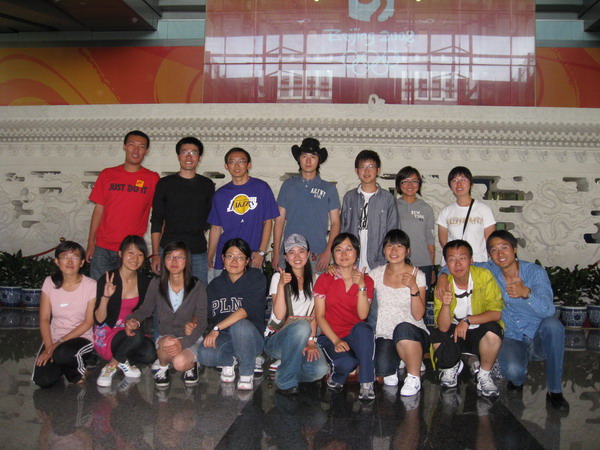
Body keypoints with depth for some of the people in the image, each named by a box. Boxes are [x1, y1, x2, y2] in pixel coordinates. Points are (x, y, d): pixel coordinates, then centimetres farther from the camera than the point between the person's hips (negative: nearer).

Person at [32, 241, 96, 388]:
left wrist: (60, 342, -16)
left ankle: (78, 369, -1)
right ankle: (60, 365, 16)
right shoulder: (50, 283, -1)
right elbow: (44, 319, 0)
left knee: (63, 353, -37)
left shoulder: (91, 285, -10)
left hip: (81, 338, -3)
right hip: (53, 339, 3)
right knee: (43, 380, -19)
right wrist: (48, 346, -14)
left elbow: (88, 322, -10)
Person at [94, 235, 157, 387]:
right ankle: (111, 366, -7)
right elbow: (99, 320, -14)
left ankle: (122, 361, 5)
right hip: (105, 336, -4)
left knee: (149, 353, -27)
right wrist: (105, 297, -29)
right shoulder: (107, 280, -13)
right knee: (136, 336, -34)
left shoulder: (145, 283, 0)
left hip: (130, 332, 4)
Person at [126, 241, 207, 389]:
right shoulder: (156, 284, -2)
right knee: (167, 342, -35)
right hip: (165, 337, 2)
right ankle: (163, 369, 0)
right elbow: (146, 309, 10)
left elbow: (201, 322, -11)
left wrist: (183, 343, -27)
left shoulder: (197, 288, -9)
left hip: (191, 340, -2)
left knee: (180, 362, -32)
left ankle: (191, 365, 7)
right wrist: (133, 320, -14)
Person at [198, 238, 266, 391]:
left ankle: (247, 373, -11)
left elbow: (247, 309, -19)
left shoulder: (256, 278, -4)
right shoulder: (215, 284, 11)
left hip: (251, 339, -3)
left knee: (240, 325, -37)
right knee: (204, 355, -30)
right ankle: (229, 360, 6)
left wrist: (216, 328, -24)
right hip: (223, 338, 3)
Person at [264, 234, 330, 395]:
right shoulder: (279, 277, -2)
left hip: (302, 339, 3)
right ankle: (286, 381, -22)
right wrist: (281, 285, -24)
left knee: (320, 369, -27)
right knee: (302, 326, -37)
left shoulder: (314, 279, 9)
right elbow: (279, 315, -13)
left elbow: (314, 314, 5)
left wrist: (311, 340, -8)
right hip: (276, 338, -3)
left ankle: (283, 366, 4)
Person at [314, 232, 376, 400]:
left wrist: (361, 286, -18)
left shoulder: (366, 280, 5)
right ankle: (336, 377, 4)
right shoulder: (324, 279, 2)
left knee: (363, 328, -36)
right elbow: (319, 315, -3)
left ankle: (366, 384, -28)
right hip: (331, 337, -1)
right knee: (346, 363, -33)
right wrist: (336, 341, -16)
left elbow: (363, 315, -8)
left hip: (356, 336, 1)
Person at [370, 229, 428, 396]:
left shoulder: (417, 276, -3)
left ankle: (414, 377, -14)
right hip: (385, 335, 2)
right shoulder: (377, 273, 5)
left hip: (413, 335, -1)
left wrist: (413, 287, -23)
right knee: (382, 368, -29)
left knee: (403, 328, -38)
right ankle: (394, 366, 11)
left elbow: (418, 315, -10)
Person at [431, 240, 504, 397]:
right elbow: (443, 327, -18)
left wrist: (467, 321, -32)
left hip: (479, 332, -1)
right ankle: (452, 366, 9)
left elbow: (496, 313, -20)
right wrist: (445, 304, -37)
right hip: (454, 332, 2)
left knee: (492, 330, -34)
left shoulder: (484, 276, -17)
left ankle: (484, 374, -4)